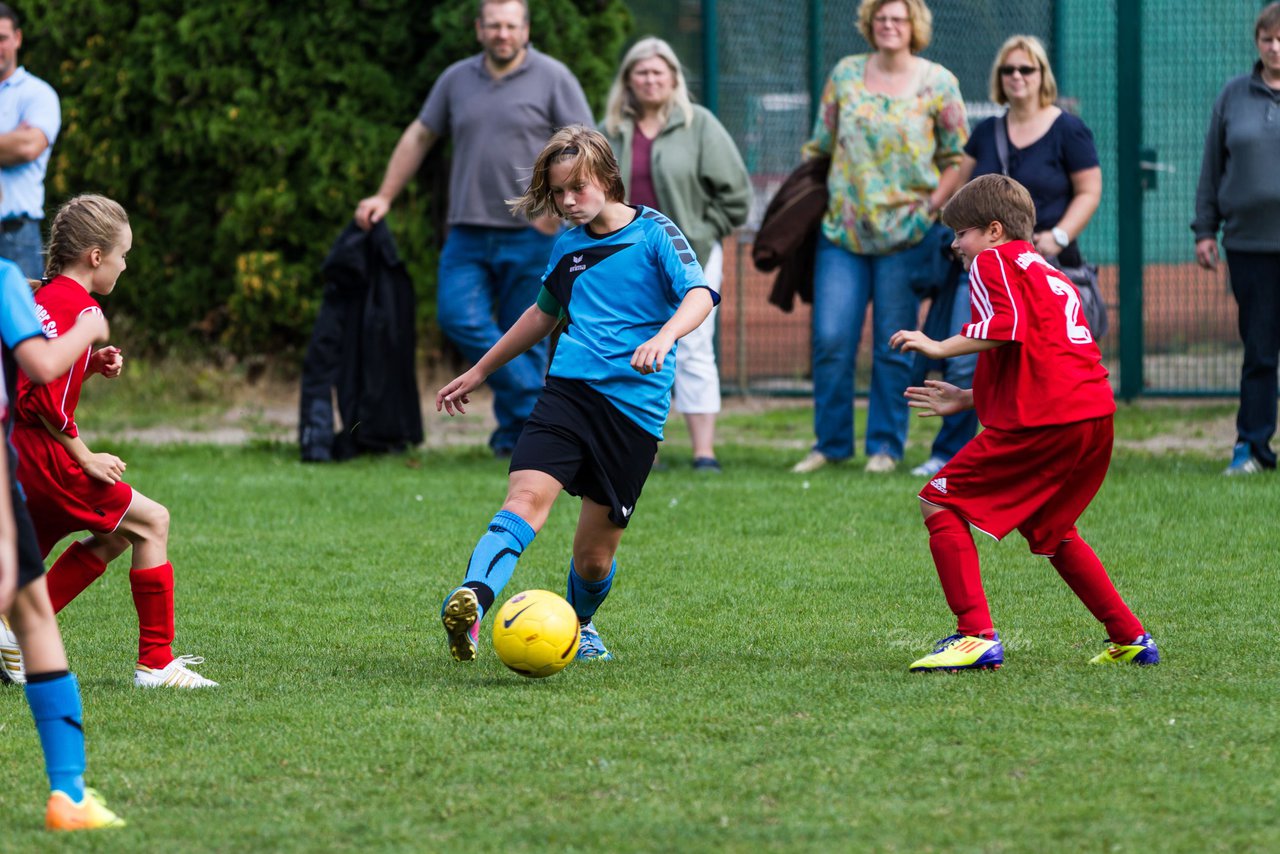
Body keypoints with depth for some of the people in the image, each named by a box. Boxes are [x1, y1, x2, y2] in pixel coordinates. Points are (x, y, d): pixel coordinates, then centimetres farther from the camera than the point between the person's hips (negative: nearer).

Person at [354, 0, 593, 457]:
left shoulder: (552, 79, 0)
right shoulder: (457, 79, 12)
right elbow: (419, 136, 21)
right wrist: (384, 197, 17)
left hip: (530, 235, -4)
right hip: (468, 232, 4)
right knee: (459, 318, -14)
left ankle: (514, 439, 8)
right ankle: (531, 398, -7)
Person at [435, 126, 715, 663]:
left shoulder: (653, 232, 1)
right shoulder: (567, 247, 16)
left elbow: (700, 295, -13)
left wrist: (663, 338, -33)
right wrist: (481, 371, 40)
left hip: (634, 403, -3)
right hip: (567, 391, 3)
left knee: (594, 554, 3)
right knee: (527, 497, -25)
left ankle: (577, 625, 35)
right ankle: (472, 602, -46)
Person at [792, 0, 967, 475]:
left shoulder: (937, 84, 1)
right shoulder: (845, 75, 8)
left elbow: (957, 159, 4)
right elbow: (820, 146, 15)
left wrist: (930, 208, -8)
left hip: (904, 234, -2)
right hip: (842, 231, 2)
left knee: (893, 347, 1)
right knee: (830, 340, -2)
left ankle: (885, 446, 10)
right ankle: (831, 444, 10)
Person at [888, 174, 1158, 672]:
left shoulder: (992, 261, 3)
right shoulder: (1048, 274, 30)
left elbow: (1009, 325, -16)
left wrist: (941, 347, -8)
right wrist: (967, 400, 34)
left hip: (1042, 422, -9)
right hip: (1096, 414, 9)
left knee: (941, 504, -4)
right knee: (1048, 531, 27)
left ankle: (976, 636, -15)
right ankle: (1131, 640, 25)